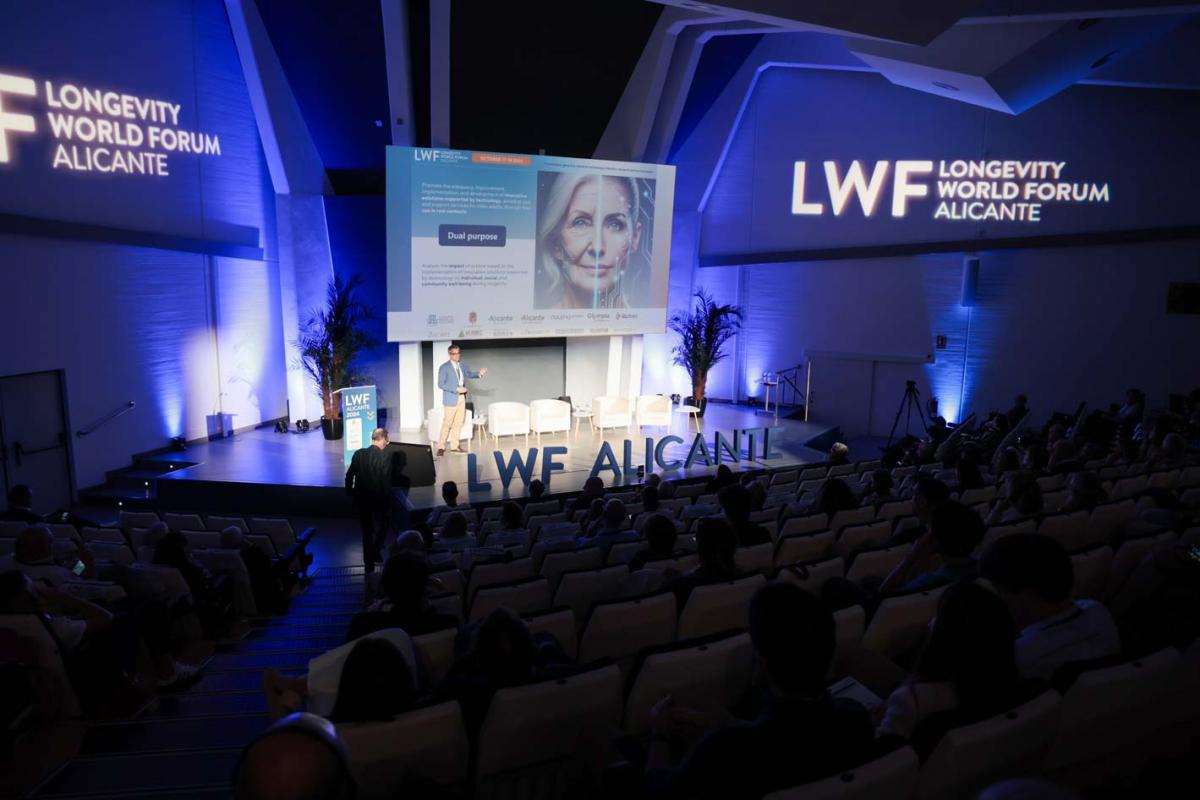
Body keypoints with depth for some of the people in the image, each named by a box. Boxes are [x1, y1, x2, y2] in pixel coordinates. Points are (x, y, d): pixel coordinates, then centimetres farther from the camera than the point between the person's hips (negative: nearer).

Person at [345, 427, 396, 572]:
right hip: (379, 499, -4)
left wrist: (350, 493, 15)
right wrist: (388, 499, -8)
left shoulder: (358, 454, -5)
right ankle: (375, 550, 13)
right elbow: (387, 481, -19)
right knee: (384, 523, 26)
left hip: (362, 498, 4)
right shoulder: (386, 456, -18)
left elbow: (349, 476, 1)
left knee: (367, 530, 17)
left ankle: (369, 563, 24)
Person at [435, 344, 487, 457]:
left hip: (461, 398, 6)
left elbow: (469, 373, 18)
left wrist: (479, 373, -3)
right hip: (451, 399, -6)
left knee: (458, 423, 11)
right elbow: (441, 384, -14)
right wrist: (456, 389, -21)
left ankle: (455, 446, 20)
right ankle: (441, 447, 7)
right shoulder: (444, 367, -12)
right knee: (447, 424, -3)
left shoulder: (462, 365, 7)